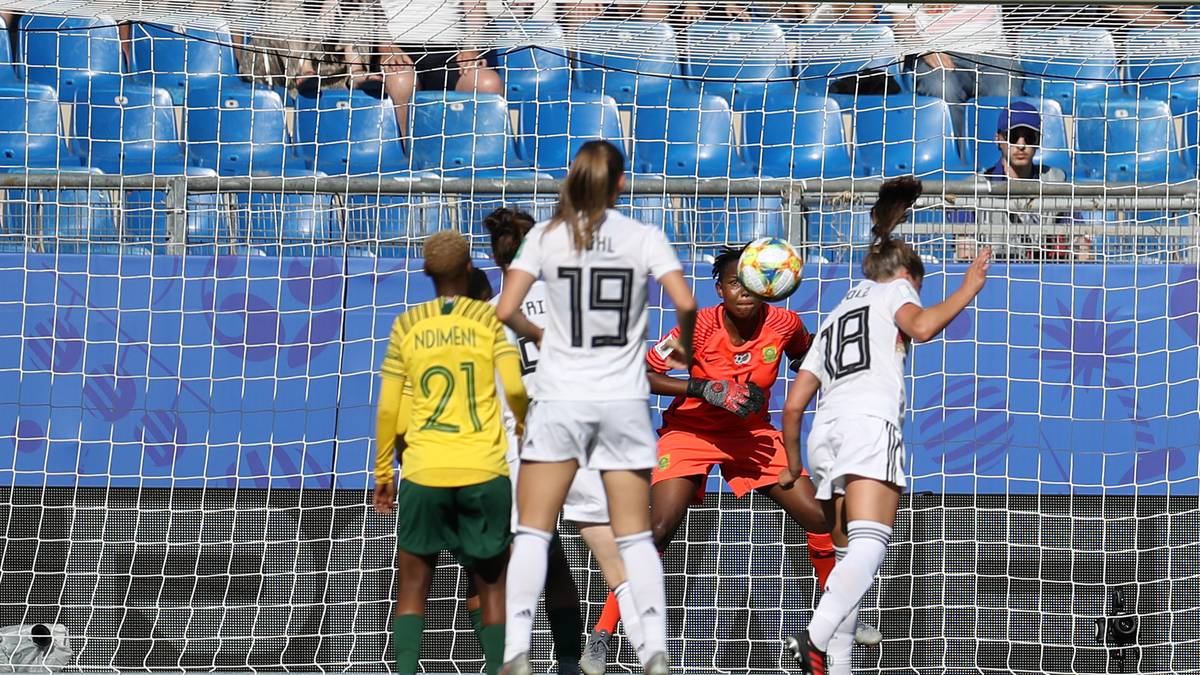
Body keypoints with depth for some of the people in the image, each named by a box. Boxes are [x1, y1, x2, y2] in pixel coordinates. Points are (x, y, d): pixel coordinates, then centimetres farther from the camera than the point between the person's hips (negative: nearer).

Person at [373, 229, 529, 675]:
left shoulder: (407, 324, 5)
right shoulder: (490, 318, 2)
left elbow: (388, 409, 4)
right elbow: (515, 389, -9)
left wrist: (383, 475, 14)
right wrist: (523, 430, 12)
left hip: (423, 471, 0)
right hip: (485, 470, 0)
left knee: (413, 586, 8)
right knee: (491, 586, 10)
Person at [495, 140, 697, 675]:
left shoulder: (547, 235, -1)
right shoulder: (645, 237, -1)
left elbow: (505, 310, -6)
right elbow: (685, 303, -11)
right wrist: (684, 346, 9)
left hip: (560, 398, -1)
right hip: (624, 400, 1)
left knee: (532, 531, 5)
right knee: (635, 536, 8)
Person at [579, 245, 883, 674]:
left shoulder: (784, 324, -13)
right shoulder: (700, 327, -22)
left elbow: (805, 354, 13)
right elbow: (641, 375, -21)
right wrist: (704, 389, -29)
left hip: (752, 434, 4)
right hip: (690, 432, -4)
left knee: (820, 518, -4)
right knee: (660, 528, -22)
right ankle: (600, 637, -14)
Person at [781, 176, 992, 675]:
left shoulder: (833, 318, 34)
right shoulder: (893, 290, 18)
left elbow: (793, 404, 28)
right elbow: (921, 326, -7)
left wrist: (793, 463, 38)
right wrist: (967, 289, 4)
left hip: (825, 429, 7)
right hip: (869, 421, -7)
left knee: (848, 555, 11)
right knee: (870, 544, -20)